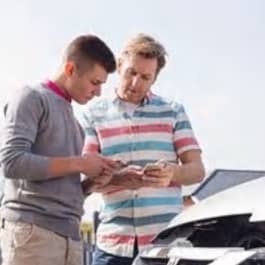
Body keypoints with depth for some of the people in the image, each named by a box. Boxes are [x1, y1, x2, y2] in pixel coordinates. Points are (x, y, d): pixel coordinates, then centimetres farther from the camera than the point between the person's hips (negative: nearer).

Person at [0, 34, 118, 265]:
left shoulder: (71, 117, 23)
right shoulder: (32, 97, 1)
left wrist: (95, 180, 3)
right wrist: (78, 163, -9)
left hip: (69, 235, 8)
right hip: (32, 229, -7)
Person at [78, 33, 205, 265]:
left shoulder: (173, 112, 12)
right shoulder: (93, 115, 10)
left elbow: (197, 170, 7)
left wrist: (172, 173, -16)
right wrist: (119, 179, -21)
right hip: (114, 243, 0)